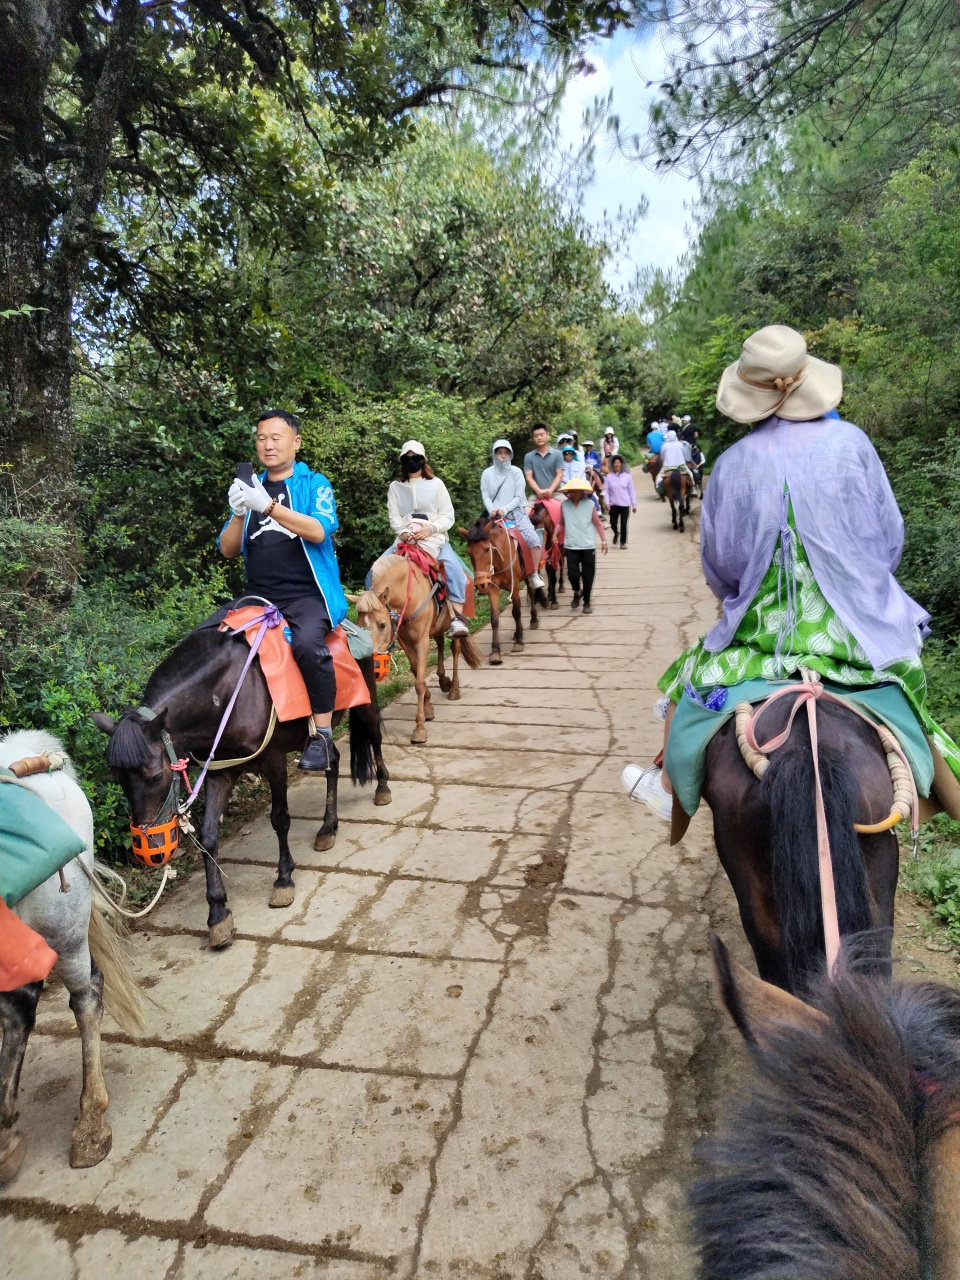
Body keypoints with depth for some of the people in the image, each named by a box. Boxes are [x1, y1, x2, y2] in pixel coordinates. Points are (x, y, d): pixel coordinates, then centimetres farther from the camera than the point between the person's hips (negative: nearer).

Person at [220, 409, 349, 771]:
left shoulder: (314, 484, 6)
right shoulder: (251, 487, 17)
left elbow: (319, 531, -14)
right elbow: (227, 550, 11)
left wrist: (269, 506, -24)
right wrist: (239, 513, -8)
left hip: (307, 594, -5)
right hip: (259, 594, 5)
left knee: (307, 642, -34)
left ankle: (323, 736, -22)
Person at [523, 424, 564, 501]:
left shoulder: (557, 454, 8)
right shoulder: (529, 457, 9)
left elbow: (559, 475, 3)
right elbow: (529, 477, 2)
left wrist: (550, 490, -15)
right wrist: (539, 491, -16)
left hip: (555, 493, 0)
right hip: (536, 495, 0)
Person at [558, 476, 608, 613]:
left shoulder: (589, 505, -3)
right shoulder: (564, 505, 1)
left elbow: (597, 524, 1)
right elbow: (561, 523, 11)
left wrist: (604, 541, -1)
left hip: (588, 547, 0)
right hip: (570, 547, 1)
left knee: (588, 575, 5)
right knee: (573, 574, -6)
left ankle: (587, 601, 21)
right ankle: (576, 592, 26)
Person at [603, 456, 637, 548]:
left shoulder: (627, 476, 2)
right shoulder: (609, 477, 2)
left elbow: (631, 491, 6)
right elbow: (606, 491, 2)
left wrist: (634, 505, 5)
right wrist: (607, 503, -8)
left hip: (625, 504, 0)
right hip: (613, 504, 0)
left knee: (623, 524, -1)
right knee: (613, 523, -2)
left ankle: (623, 542, 13)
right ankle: (616, 533, 31)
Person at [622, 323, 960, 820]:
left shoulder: (732, 464, -10)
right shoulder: (850, 441, -8)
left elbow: (719, 566, -1)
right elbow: (889, 536, 1)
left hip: (767, 629, 0)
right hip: (862, 626, 1)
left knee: (686, 677, 22)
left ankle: (668, 789, 38)